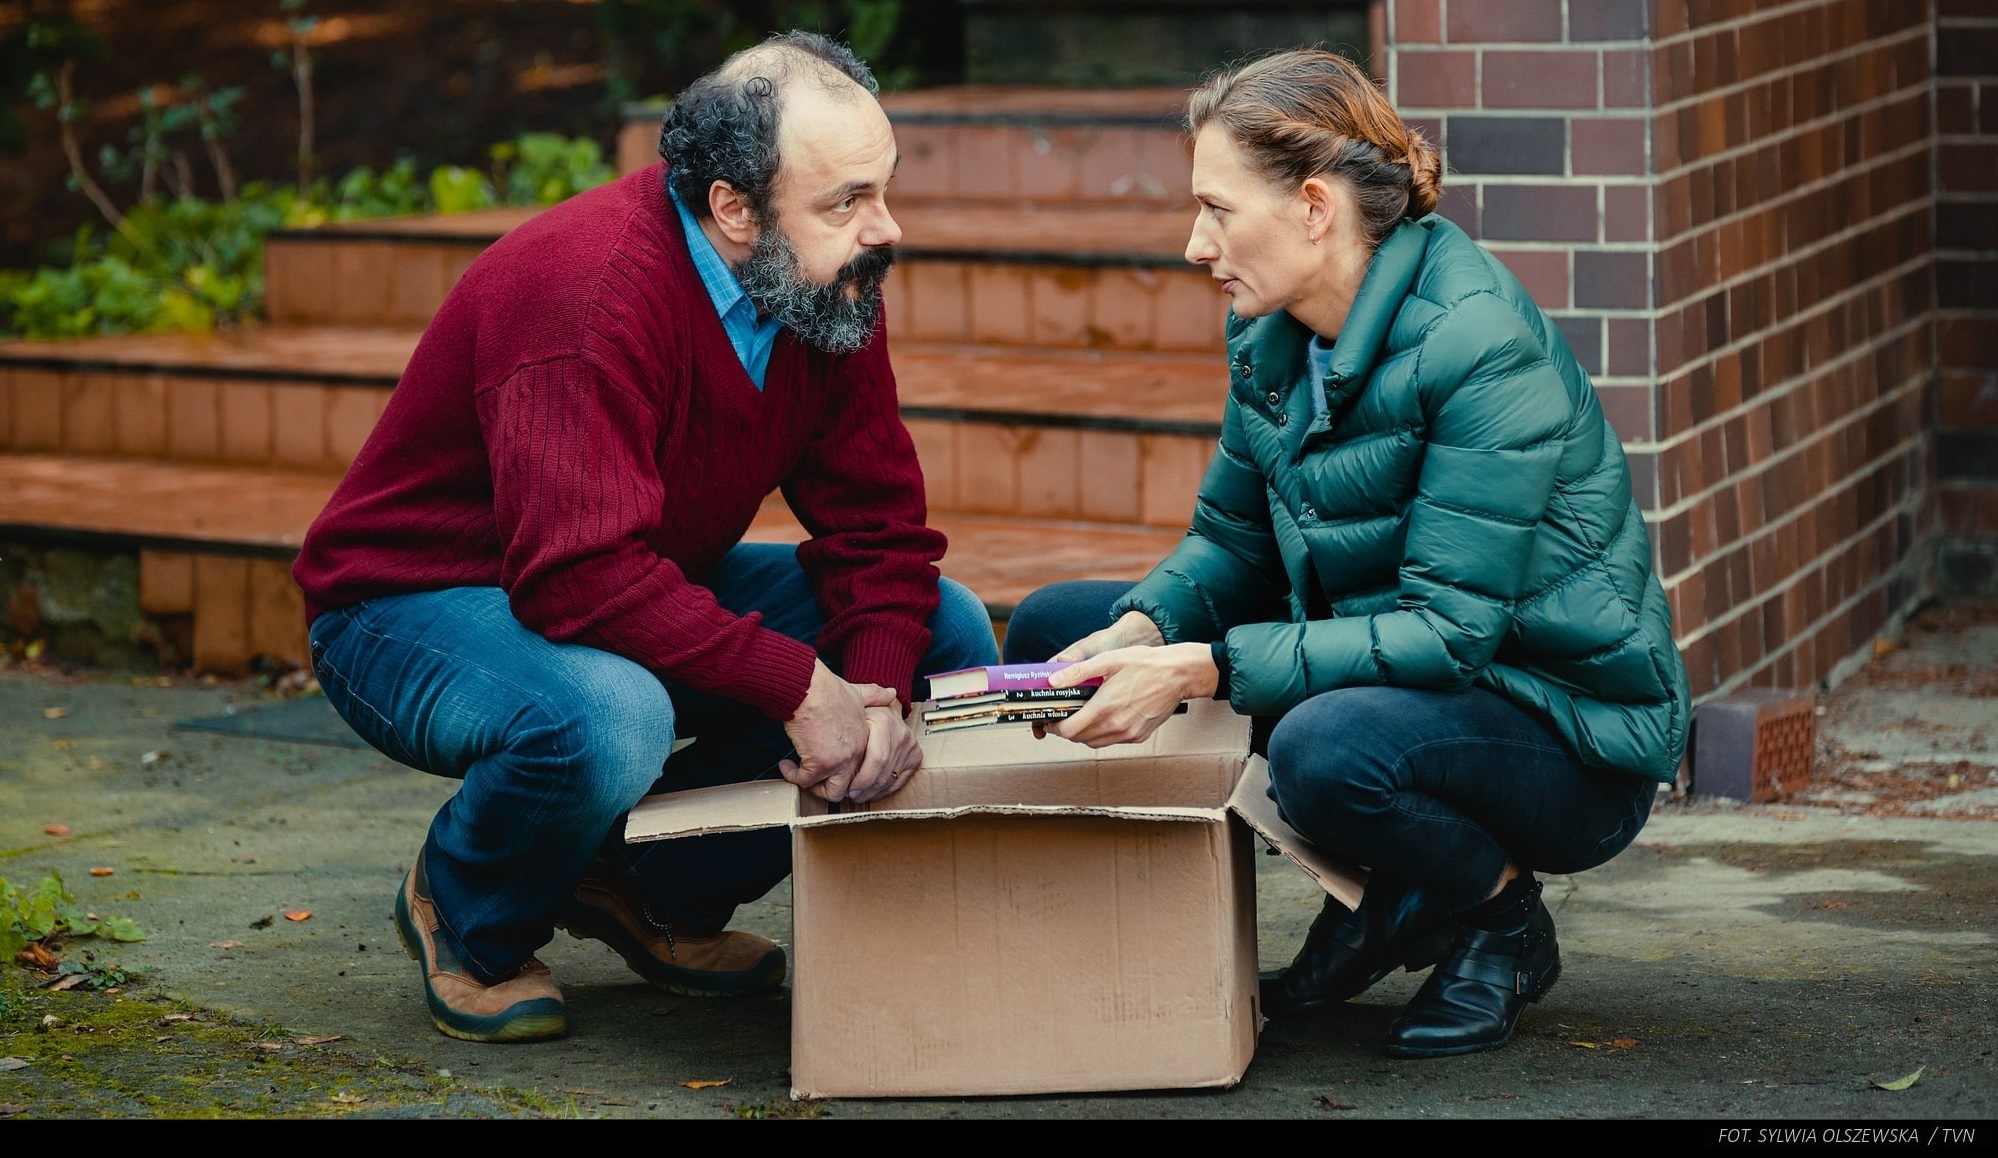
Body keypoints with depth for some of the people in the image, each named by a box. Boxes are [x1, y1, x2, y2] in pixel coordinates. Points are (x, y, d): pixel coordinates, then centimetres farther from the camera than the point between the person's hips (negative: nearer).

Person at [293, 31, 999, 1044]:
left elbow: (876, 521, -4)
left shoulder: (828, 283, -7)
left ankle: (662, 890, 6)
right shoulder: (594, 287, -31)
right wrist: (800, 687, -37)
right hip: (414, 607, -8)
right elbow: (583, 577, -38)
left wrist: (876, 691, -23)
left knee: (948, 633, -5)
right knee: (605, 718, -41)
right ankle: (468, 914, -6)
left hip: (658, 586, 8)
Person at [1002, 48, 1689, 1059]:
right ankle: (1379, 904, 8)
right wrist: (1144, 629, -13)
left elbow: (1449, 629, -29)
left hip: (1569, 737, -9)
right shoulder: (1268, 333, -1)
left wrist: (1207, 670, -34)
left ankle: (1500, 917, -4)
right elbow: (1233, 538, 10)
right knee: (1053, 627, 4)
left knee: (1329, 744, -41)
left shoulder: (1484, 348, -25)